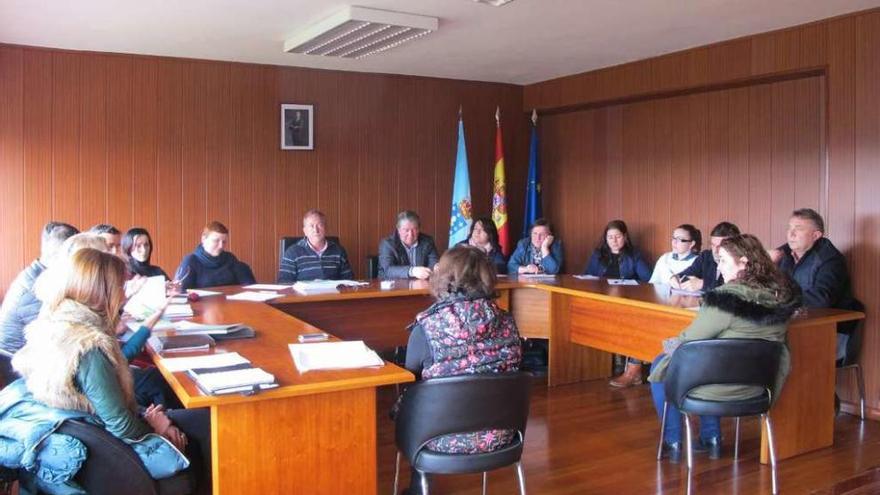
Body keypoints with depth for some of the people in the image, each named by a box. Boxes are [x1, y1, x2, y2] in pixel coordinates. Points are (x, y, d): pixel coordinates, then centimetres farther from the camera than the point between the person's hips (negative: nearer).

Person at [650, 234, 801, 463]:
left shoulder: (725, 299, -24)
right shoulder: (783, 295, -4)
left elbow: (688, 340, -15)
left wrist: (670, 345, 6)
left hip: (721, 388, -7)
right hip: (758, 387, 7)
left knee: (660, 364, 18)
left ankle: (673, 443, 24)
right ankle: (712, 440, 35)